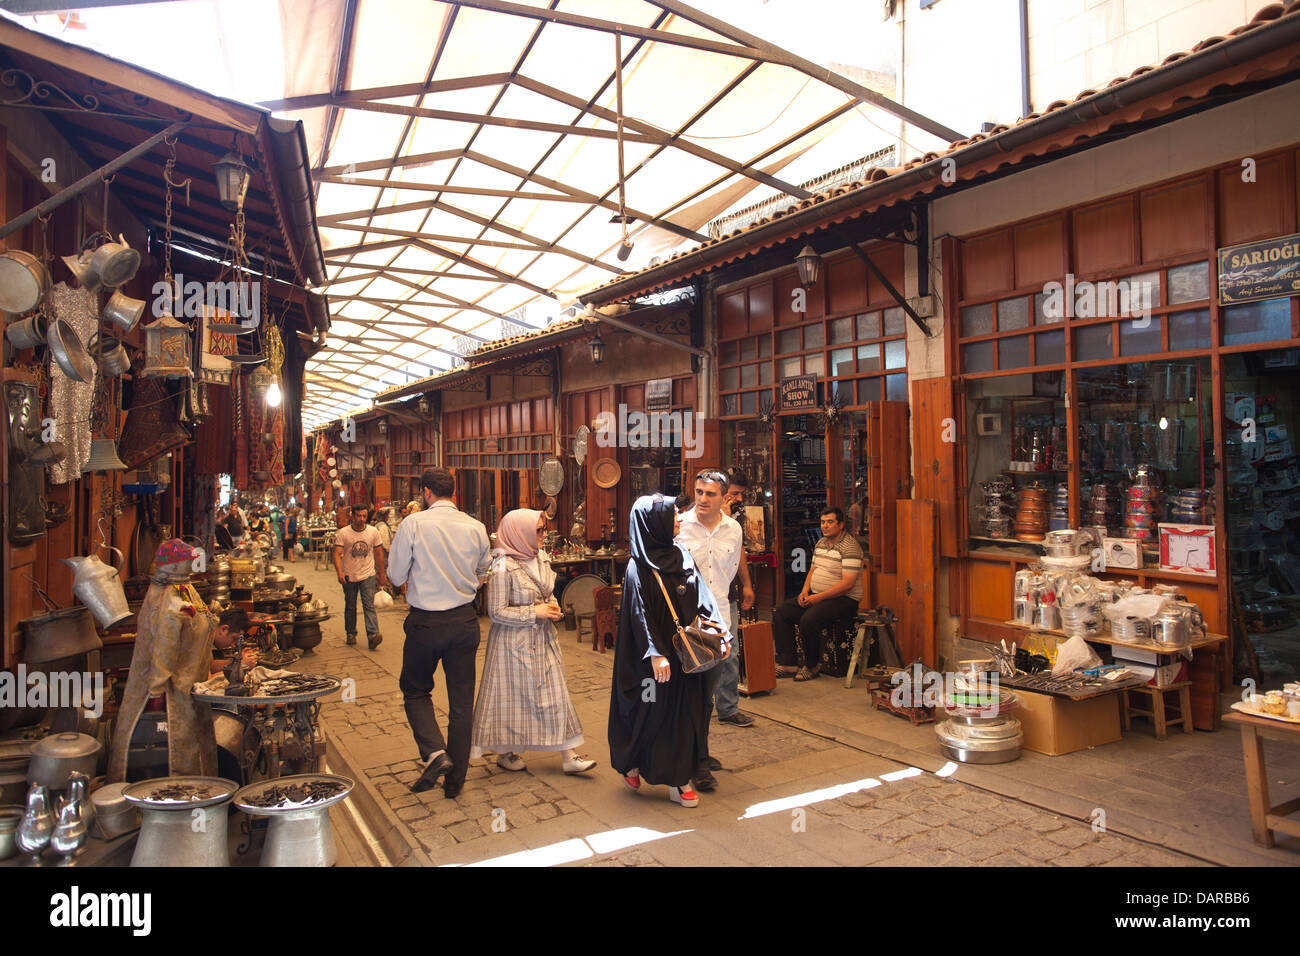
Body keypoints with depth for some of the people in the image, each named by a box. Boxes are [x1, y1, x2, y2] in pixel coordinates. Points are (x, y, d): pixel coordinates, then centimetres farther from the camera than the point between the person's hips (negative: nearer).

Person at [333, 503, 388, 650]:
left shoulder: (373, 532, 1)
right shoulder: (343, 533, -5)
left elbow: (379, 553, 9)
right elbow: (337, 554, -12)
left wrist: (381, 575, 12)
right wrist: (340, 572, -27)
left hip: (368, 576, 0)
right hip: (349, 577, 0)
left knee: (369, 605, -11)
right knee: (350, 607, 12)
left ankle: (372, 635, -19)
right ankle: (351, 633, 28)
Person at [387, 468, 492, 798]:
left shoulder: (413, 524, -11)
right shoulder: (476, 527, -1)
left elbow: (396, 575, -6)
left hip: (425, 622, -3)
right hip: (465, 620, 3)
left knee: (415, 690, 17)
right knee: (462, 699, 11)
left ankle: (434, 752, -6)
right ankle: (455, 779, 19)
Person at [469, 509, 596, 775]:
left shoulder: (541, 558, 5)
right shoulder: (503, 567, -18)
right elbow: (497, 612, -17)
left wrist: (554, 607, -2)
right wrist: (535, 612, -19)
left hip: (542, 639, 7)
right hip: (514, 642, -7)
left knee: (555, 693, 6)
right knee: (512, 695, 7)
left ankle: (569, 756, 11)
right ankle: (505, 752, 28)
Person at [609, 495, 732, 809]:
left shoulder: (680, 556, 7)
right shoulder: (639, 568, -13)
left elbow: (702, 597, 6)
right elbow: (640, 614, -17)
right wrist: (655, 654, -24)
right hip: (658, 657, -6)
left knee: (685, 712, 9)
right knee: (651, 713, 6)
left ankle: (680, 779, 19)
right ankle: (632, 762, 31)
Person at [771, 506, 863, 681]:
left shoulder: (850, 547, -15)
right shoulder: (821, 543, 13)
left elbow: (848, 583, -22)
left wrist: (818, 597, -21)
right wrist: (805, 591, 2)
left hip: (843, 600, -9)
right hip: (816, 596, 9)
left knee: (808, 619, -31)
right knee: (781, 613, -4)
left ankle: (812, 666, -9)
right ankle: (788, 664, -5)